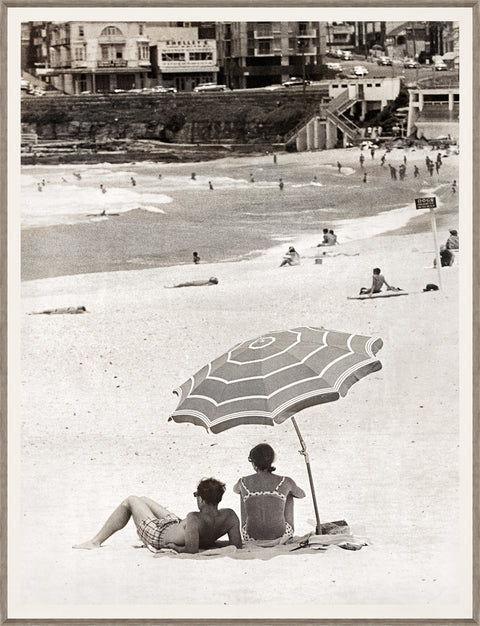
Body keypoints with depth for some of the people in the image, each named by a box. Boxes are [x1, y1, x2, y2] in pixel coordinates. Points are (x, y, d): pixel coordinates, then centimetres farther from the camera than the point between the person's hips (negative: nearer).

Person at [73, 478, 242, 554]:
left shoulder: (194, 519, -43)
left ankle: (95, 541, 31)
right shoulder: (230, 516, -26)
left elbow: (192, 550, -41)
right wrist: (210, 541, -7)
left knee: (131, 501, 16)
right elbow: (237, 545, -18)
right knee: (143, 499, 29)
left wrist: (177, 548, -21)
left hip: (160, 534, -7)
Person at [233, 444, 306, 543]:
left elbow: (235, 490, 21)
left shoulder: (244, 482, -6)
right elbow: (302, 494, 15)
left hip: (252, 537, 1)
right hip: (280, 536, 0)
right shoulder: (285, 482, -9)